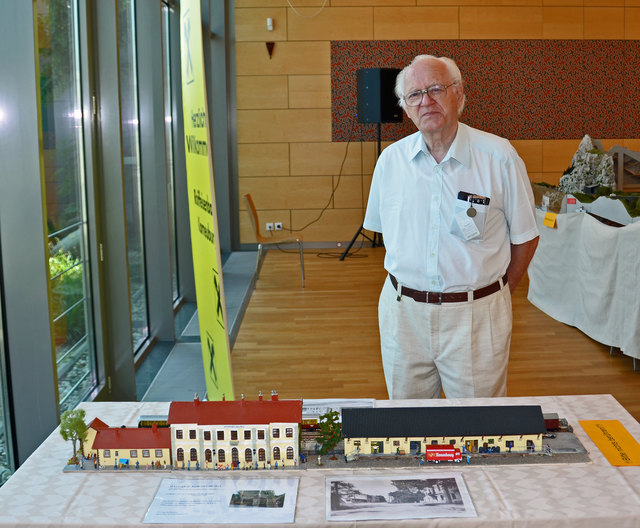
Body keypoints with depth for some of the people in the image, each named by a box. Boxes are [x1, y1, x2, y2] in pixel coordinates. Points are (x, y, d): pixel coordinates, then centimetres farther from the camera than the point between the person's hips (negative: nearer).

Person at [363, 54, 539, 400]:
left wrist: (496, 294, 5)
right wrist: (411, 281, 10)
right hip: (403, 310, 3)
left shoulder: (499, 158, -8)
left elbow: (525, 238, 1)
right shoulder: (390, 160, 2)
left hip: (476, 317, -2)